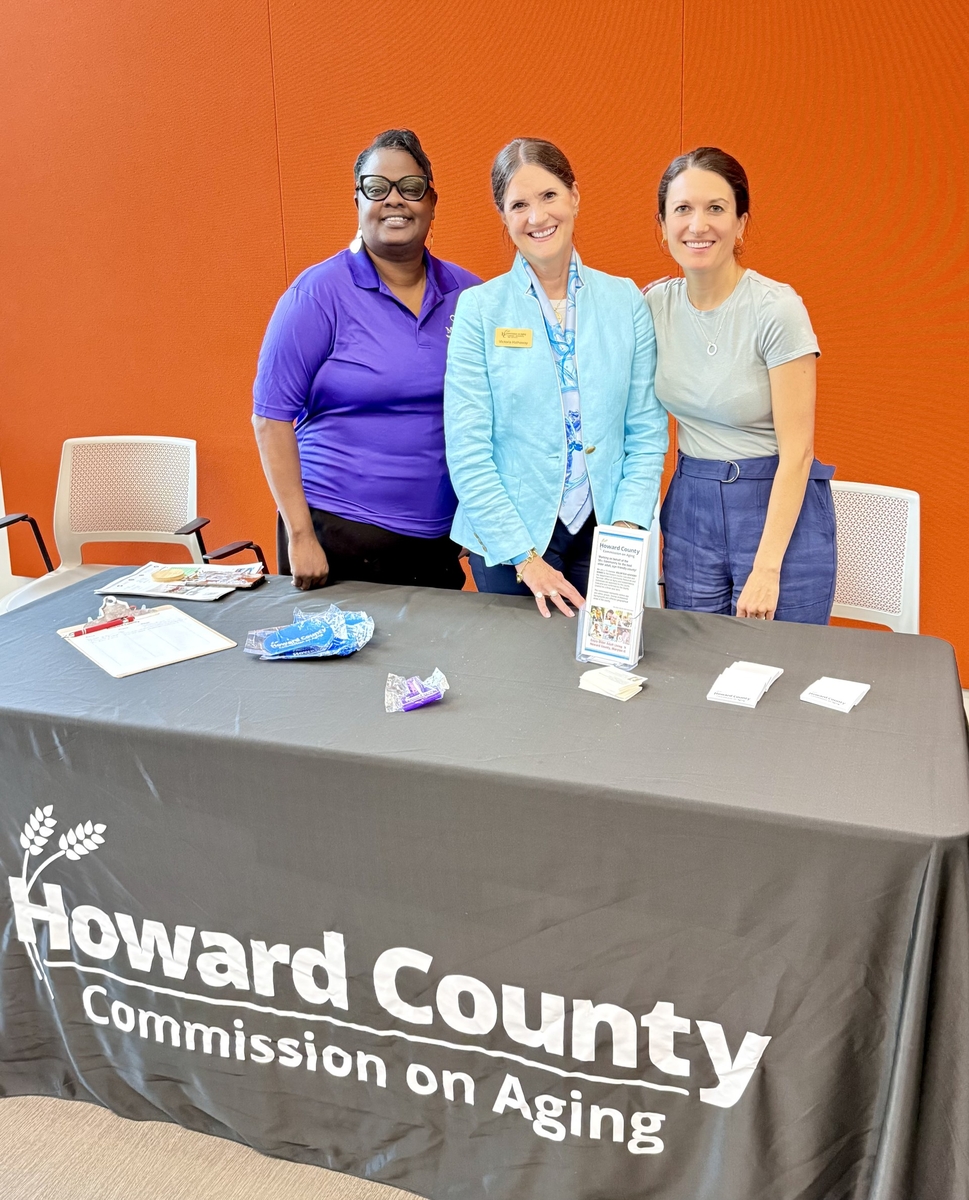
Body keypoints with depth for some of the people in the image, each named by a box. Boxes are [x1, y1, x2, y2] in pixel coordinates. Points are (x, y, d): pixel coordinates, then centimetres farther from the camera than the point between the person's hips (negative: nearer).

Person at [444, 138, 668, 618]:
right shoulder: (479, 308, -4)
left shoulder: (625, 301, 4)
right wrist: (524, 557, -12)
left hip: (604, 537, 2)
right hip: (508, 541, -2)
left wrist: (626, 526, -10)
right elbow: (468, 452, -8)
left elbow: (646, 432, 3)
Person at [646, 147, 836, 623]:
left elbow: (796, 450, -15)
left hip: (780, 509, -4)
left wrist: (766, 569, -18)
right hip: (689, 507, 5)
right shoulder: (655, 304, 0)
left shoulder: (777, 308, -14)